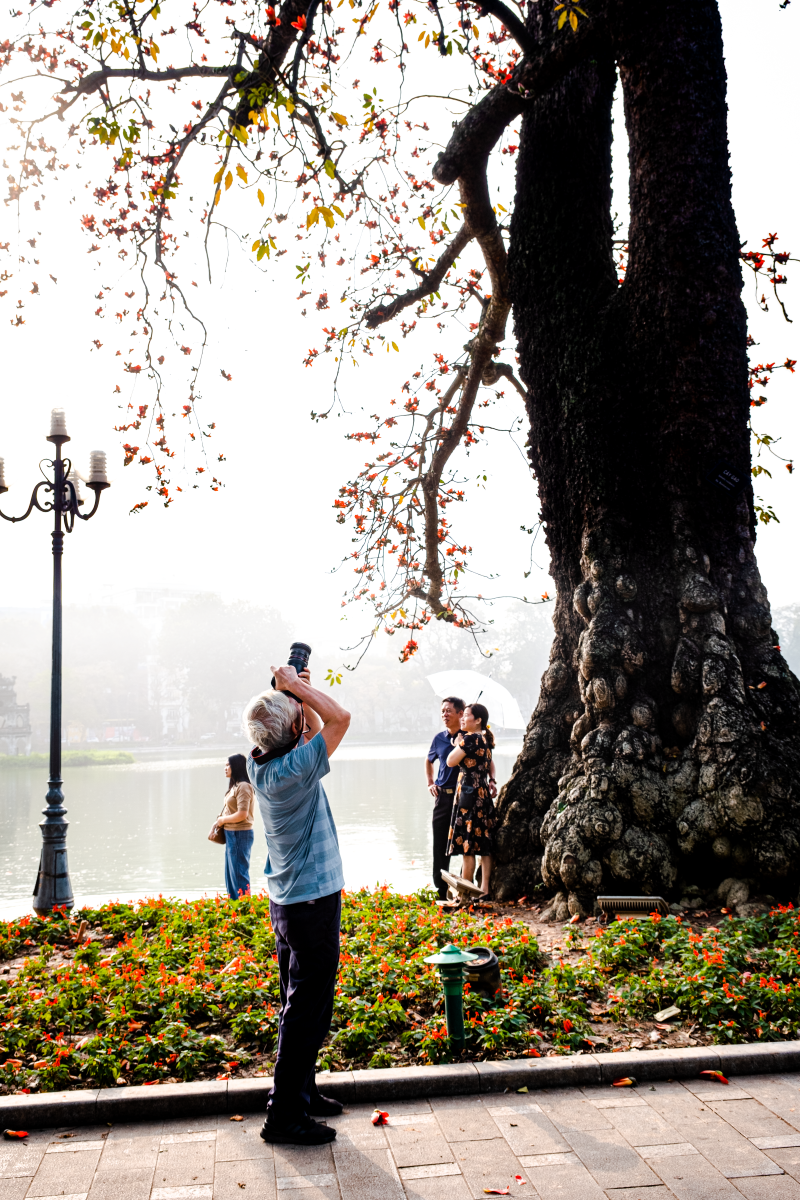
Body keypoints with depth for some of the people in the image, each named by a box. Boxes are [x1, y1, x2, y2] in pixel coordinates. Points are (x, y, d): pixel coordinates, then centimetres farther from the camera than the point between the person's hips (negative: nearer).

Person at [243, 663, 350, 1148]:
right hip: (314, 901, -9)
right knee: (308, 1010, -1)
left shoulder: (261, 764, 1)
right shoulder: (293, 770, -24)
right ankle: (285, 1116, 5)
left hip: (287, 901, 9)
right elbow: (339, 718, -24)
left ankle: (302, 1092, 32)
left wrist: (295, 691, 5)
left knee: (299, 1003, 20)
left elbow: (315, 727, 18)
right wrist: (299, 687, -14)